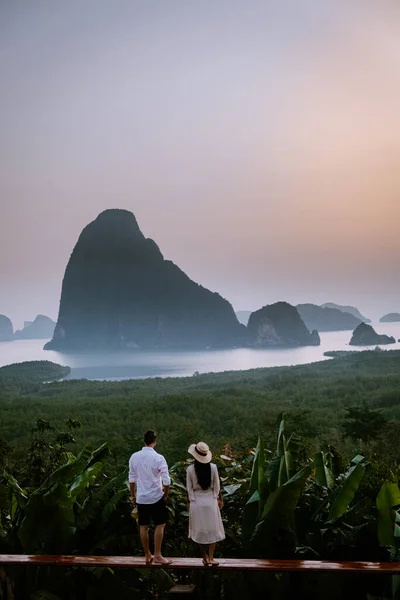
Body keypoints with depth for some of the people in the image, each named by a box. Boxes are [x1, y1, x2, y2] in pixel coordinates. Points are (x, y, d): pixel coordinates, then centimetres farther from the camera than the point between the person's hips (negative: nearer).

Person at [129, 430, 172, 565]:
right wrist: (166, 494, 3)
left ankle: (147, 556, 22)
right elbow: (166, 480, -14)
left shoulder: (134, 457, -3)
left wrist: (133, 495, 16)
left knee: (143, 526, 12)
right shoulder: (159, 458, -15)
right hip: (156, 498, -4)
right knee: (160, 525, 9)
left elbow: (132, 479, 4)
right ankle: (157, 555, 7)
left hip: (141, 498, 4)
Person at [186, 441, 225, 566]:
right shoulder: (213, 467, -11)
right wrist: (220, 499, 12)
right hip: (210, 501, 0)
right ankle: (210, 557, 10)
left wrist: (189, 502, 7)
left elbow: (189, 489, -6)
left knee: (200, 531, 13)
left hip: (196, 502, 0)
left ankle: (205, 558, 18)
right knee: (213, 530, 13)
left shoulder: (190, 469, -13)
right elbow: (217, 486, -2)